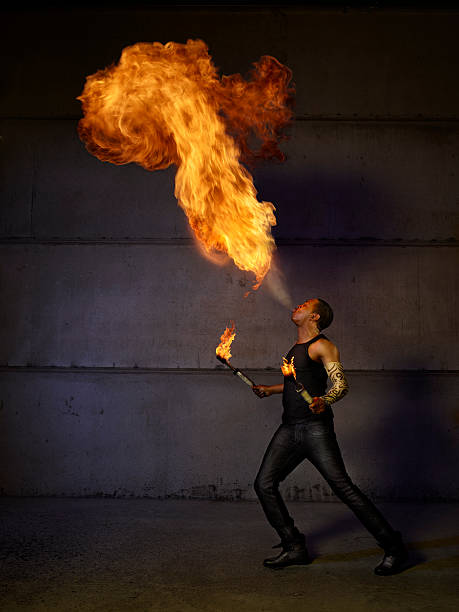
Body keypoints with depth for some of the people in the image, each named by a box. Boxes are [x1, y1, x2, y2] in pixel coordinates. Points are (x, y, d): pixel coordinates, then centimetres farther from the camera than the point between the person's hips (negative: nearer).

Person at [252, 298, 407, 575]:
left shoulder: (322, 346, -5)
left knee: (343, 487, -10)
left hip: (315, 427, -8)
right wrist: (270, 389, 38)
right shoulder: (296, 348, 20)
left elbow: (341, 384, -14)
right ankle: (295, 547, 11)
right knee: (264, 484, 0)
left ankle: (393, 547, 4)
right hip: (289, 428, 8)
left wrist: (324, 401, -32)